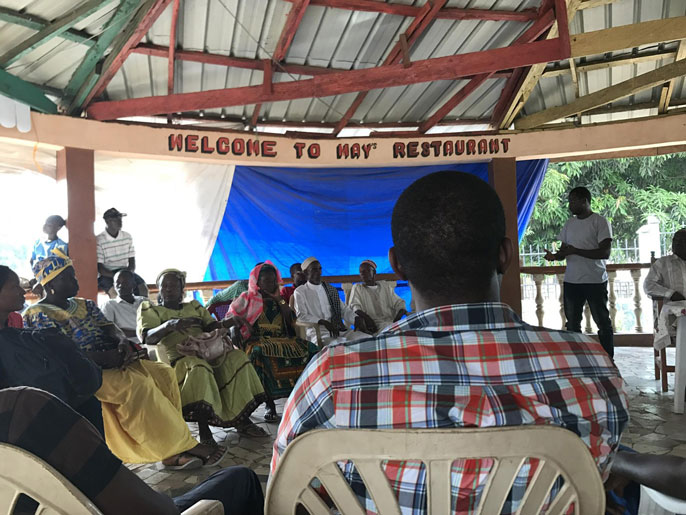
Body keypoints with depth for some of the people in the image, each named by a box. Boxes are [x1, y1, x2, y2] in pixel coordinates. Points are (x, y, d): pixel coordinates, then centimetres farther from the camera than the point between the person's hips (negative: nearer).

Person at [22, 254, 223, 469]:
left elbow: (108, 327, 8)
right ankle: (181, 447, -23)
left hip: (111, 363, 8)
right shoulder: (39, 315, -4)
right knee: (136, 383, -31)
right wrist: (105, 358, -25)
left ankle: (172, 452, -21)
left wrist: (123, 341, -16)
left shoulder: (84, 304, 20)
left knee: (163, 372, -14)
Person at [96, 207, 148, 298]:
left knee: (143, 288, -21)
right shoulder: (99, 240, -9)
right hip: (107, 275, -4)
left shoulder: (127, 237, 6)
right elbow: (100, 268, -12)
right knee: (115, 291, -34)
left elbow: (132, 262, 7)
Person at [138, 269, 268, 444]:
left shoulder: (194, 306, 26)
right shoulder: (149, 309, 13)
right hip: (177, 358, -5)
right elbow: (147, 337, -7)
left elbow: (210, 326, 11)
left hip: (207, 353, 5)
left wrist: (226, 323, -12)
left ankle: (242, 420, -16)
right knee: (198, 367, -37)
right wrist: (169, 325, -27)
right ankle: (204, 429, -32)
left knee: (236, 357, -19)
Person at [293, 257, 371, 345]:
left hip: (339, 330, 5)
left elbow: (344, 310, 18)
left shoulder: (331, 290, 22)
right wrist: (324, 322, -21)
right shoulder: (300, 292, 7)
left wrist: (357, 319, -5)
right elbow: (301, 316, -6)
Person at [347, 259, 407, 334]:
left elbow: (398, 303, 15)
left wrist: (398, 316, -9)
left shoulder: (385, 285, 24)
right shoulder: (357, 287, 17)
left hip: (391, 321, 3)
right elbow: (355, 306, -1)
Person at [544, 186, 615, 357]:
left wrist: (575, 251, -22)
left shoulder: (600, 222, -8)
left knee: (603, 322, 5)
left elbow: (605, 252, -16)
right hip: (571, 281, 6)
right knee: (572, 324, 12)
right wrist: (554, 256, -10)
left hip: (595, 281, -6)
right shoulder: (569, 223, 12)